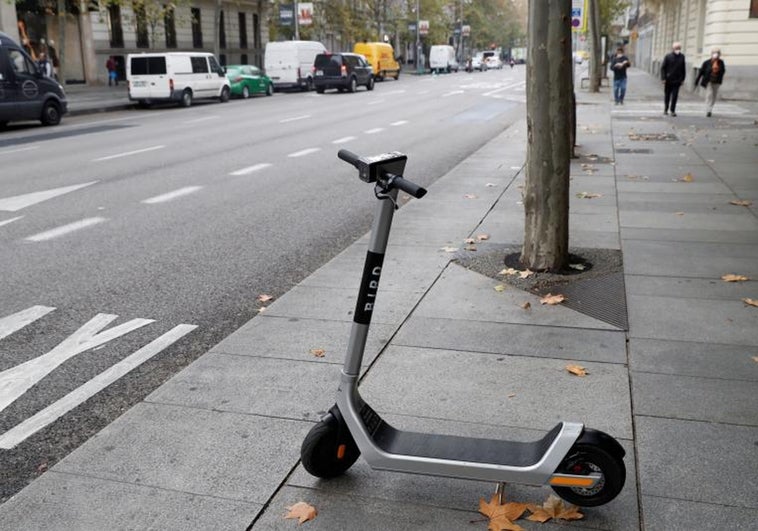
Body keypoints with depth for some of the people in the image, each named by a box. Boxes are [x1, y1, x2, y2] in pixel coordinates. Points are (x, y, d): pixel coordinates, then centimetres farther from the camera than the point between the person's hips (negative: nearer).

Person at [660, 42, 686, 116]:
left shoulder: (682, 56, 5)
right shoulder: (668, 56, -4)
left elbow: (683, 68, 11)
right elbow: (663, 68, -3)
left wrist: (683, 79, 8)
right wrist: (663, 78, -10)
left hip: (677, 81, 1)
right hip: (668, 80, -1)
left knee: (675, 96, -6)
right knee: (667, 95, 9)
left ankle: (673, 110, -1)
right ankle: (665, 109, 23)